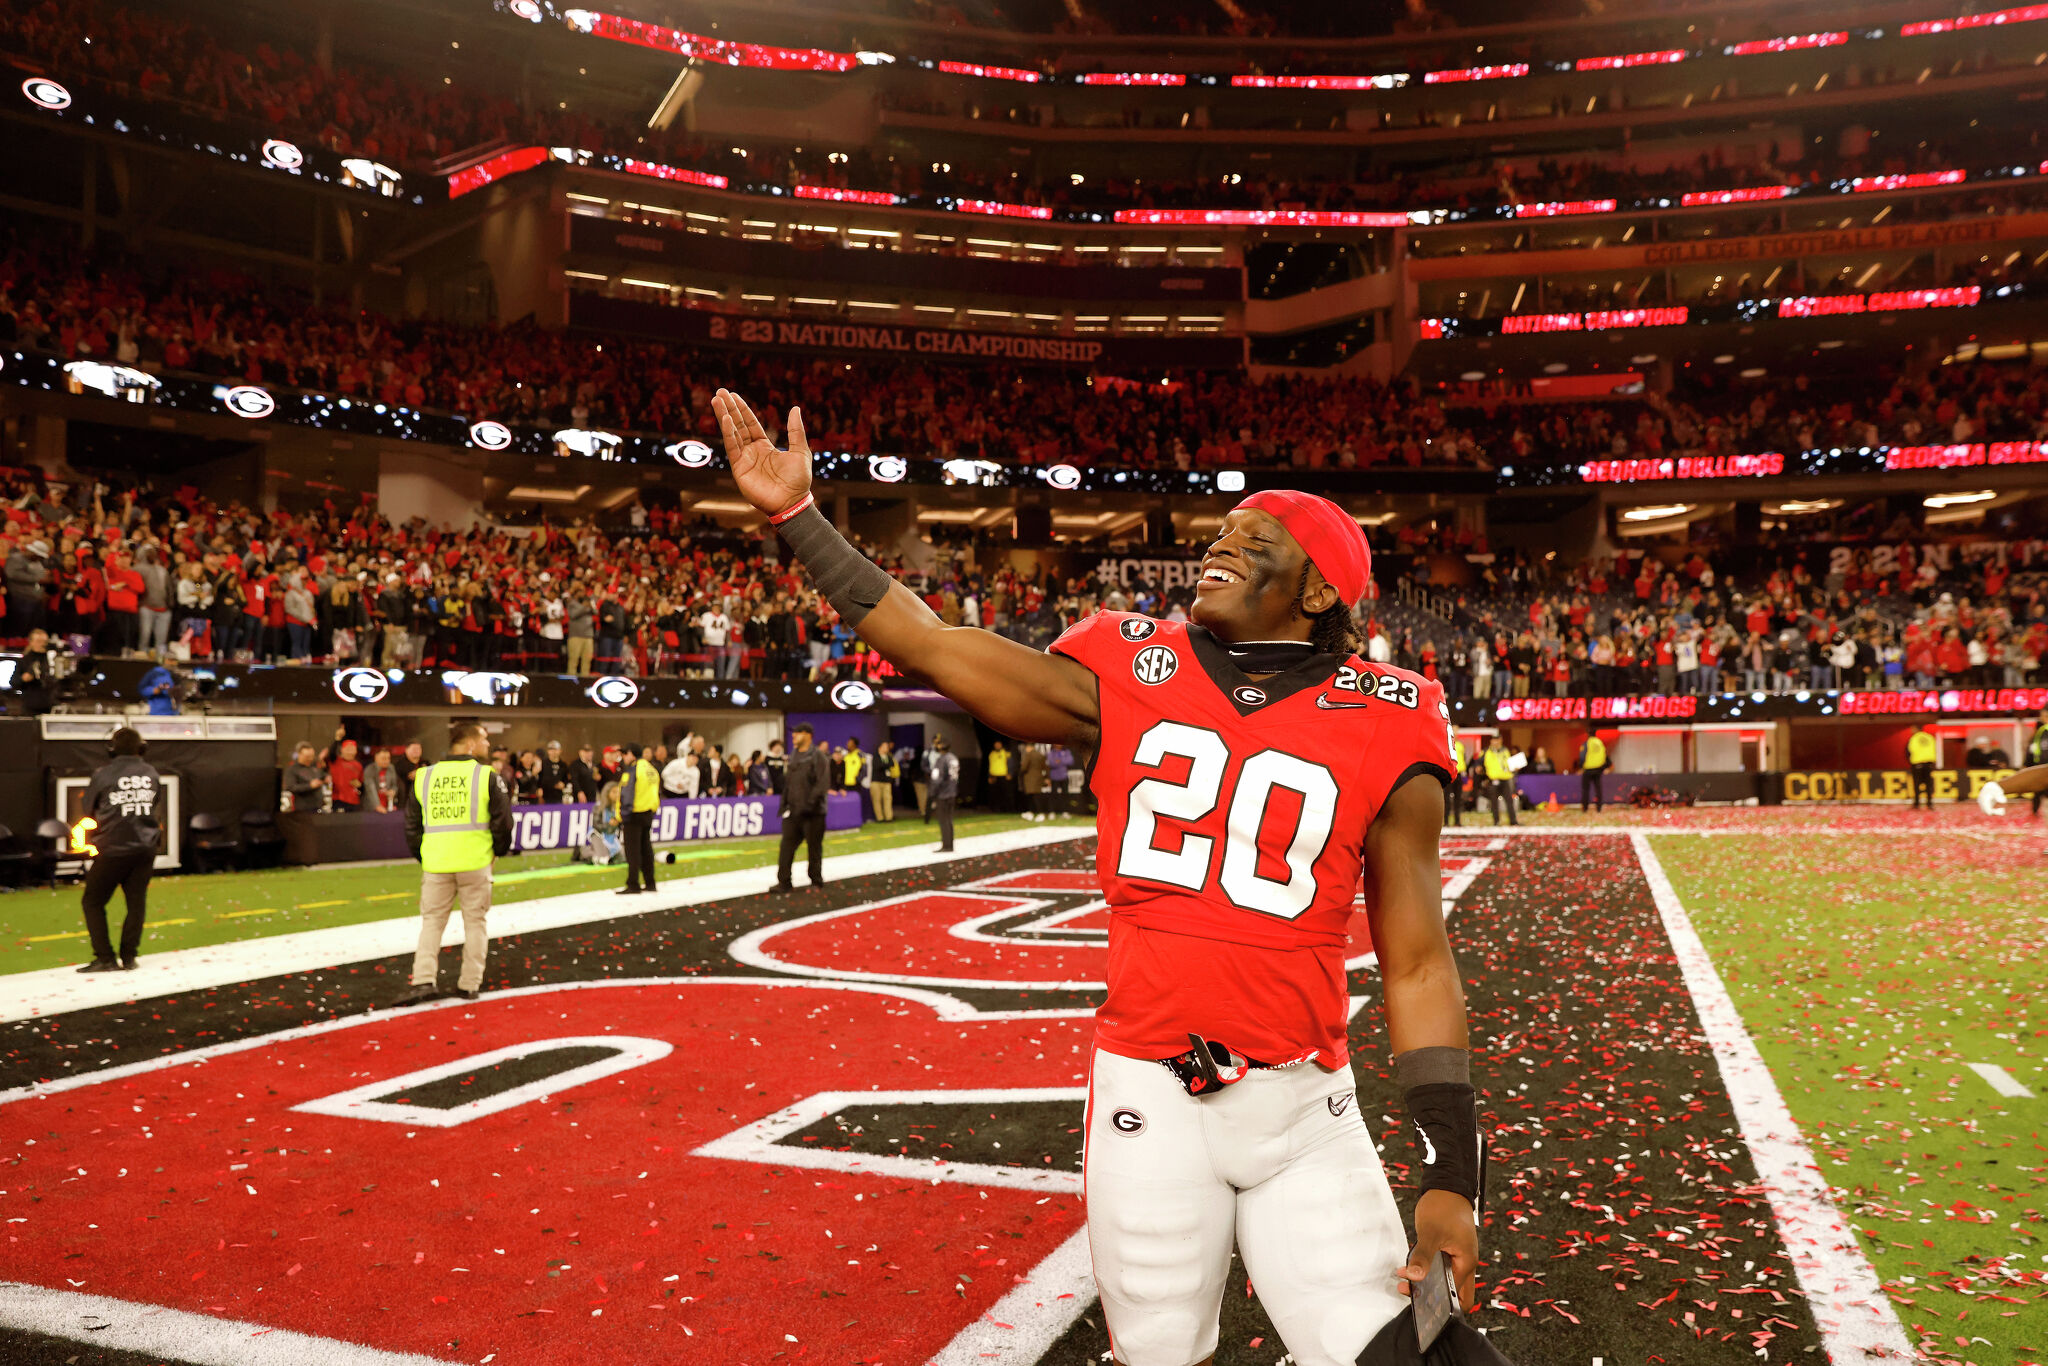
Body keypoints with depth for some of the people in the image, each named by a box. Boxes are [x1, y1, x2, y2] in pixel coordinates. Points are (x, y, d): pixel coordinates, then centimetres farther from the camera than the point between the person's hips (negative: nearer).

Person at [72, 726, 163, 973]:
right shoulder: (152, 775, 3)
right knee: (136, 902, 10)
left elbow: (87, 811, 4)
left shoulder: (104, 775, -8)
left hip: (113, 850, -3)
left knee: (92, 902, 9)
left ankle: (105, 958, 4)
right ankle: (128, 957, 10)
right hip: (145, 848, 3)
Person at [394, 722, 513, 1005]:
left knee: (431, 920, 11)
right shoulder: (487, 776, -4)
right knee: (474, 921, 8)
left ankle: (424, 980, 0)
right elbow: (502, 820, -5)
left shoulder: (424, 777, 7)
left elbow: (412, 823, 10)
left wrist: (420, 855, 20)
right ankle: (470, 984, 12)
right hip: (475, 862, -2)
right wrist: (498, 851, 10)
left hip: (435, 863, 2)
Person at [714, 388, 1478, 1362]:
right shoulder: (1130, 679, 1)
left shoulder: (1382, 734, -2)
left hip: (1304, 1105, -1)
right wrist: (796, 515, -1)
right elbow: (937, 651, 0)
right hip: (1150, 1097, 1)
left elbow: (1416, 965, 0)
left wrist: (1450, 1178, -3)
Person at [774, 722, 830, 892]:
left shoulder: (817, 756, -8)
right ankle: (784, 882, 2)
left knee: (814, 847, 4)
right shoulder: (793, 757, 15)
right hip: (793, 811, 6)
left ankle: (816, 881, 16)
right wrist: (785, 803, 13)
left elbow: (823, 783, -16)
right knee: (787, 845, 0)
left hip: (812, 813, -6)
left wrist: (811, 802, -21)